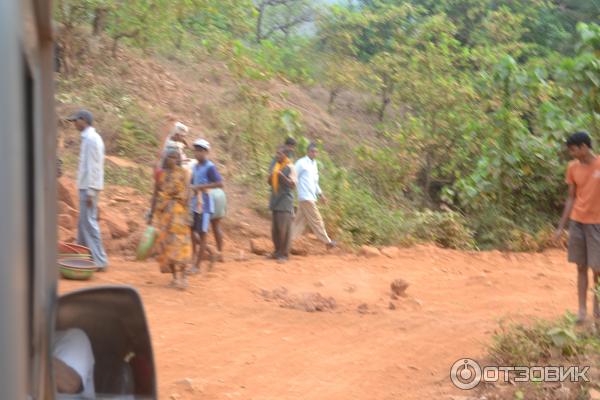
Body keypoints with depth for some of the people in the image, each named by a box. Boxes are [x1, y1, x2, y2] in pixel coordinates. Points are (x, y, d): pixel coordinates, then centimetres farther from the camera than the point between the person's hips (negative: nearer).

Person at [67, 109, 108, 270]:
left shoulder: (90, 139, -14)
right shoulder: (92, 137, 16)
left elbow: (92, 167, -19)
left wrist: (90, 191, -21)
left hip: (88, 187, -10)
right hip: (87, 186, 10)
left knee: (89, 222, -9)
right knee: (84, 222, 14)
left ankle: (100, 261, -8)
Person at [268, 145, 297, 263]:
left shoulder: (290, 167, -6)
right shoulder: (275, 166, 14)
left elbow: (293, 185, -12)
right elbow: (270, 182, 20)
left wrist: (281, 175, -21)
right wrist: (270, 176, -2)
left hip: (285, 201, -7)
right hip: (275, 201, 7)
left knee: (284, 229, -8)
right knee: (274, 229, 8)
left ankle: (284, 254, -3)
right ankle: (277, 251, 19)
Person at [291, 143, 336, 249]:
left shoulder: (314, 164, 17)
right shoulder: (301, 163, -9)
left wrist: (320, 194, 21)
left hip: (311, 197, 9)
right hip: (305, 197, -9)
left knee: (300, 220, 8)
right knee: (316, 220, -2)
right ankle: (327, 241, 4)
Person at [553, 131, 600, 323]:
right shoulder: (573, 167, 4)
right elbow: (571, 198, 10)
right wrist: (561, 227, 7)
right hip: (577, 222, 3)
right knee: (581, 267, 5)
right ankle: (582, 309, 9)